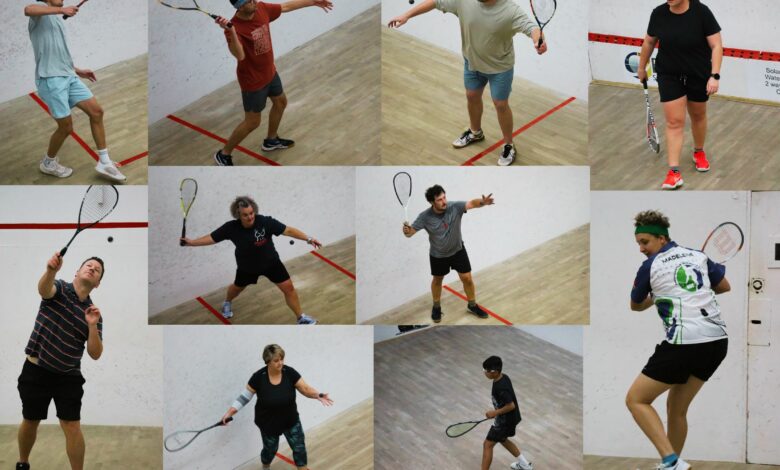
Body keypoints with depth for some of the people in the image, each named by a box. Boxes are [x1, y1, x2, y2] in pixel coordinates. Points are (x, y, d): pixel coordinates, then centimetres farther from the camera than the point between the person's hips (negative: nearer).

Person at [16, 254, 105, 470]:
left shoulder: (93, 313, 1)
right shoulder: (59, 288, -6)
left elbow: (95, 354, -5)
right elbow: (44, 289, -33)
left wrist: (92, 325, -21)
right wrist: (51, 270, -55)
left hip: (68, 377, 1)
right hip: (36, 371, -1)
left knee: (72, 427, -8)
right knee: (30, 421, 14)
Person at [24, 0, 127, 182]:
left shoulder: (57, 20, 22)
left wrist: (78, 71, 24)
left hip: (69, 77, 8)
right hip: (51, 80, -8)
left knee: (96, 111, 1)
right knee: (66, 127, -2)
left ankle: (104, 162, 9)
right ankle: (48, 163, 24)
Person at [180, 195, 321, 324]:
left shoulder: (265, 222, -30)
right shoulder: (231, 227, -25)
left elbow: (288, 230, -27)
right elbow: (212, 238, -13)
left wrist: (308, 238, -32)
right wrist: (191, 242, -20)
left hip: (271, 262, -1)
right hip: (247, 267, 1)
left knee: (288, 287, -5)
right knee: (238, 287, 28)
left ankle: (301, 317, 15)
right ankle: (227, 303, 64)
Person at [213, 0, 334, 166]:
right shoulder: (234, 27, -32)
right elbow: (240, 56, -47)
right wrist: (231, 32, -61)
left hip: (269, 72, 8)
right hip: (253, 81, -8)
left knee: (280, 102, 26)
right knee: (252, 123, 2)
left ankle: (271, 140, 49)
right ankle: (223, 154, 20)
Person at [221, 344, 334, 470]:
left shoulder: (289, 372, -18)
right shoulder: (259, 377, -22)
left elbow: (305, 389, -14)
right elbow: (245, 396, -9)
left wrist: (318, 396, -32)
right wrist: (229, 412, -13)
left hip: (291, 420, 1)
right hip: (268, 423, -1)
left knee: (299, 447, 6)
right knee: (270, 449, 19)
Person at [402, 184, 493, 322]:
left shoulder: (455, 207, -25)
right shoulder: (425, 217, -26)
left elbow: (472, 203, -39)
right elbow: (411, 232, -21)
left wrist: (483, 202, -62)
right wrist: (407, 231, -47)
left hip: (458, 250, 0)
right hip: (438, 255, 0)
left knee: (467, 278, 3)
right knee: (437, 280, 19)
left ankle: (472, 305, 28)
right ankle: (436, 307, 42)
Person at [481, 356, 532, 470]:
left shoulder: (500, 387, -32)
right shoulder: (503, 377, -3)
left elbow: (511, 405, -30)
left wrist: (495, 413, -20)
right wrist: (496, 412, 16)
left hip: (506, 420, -10)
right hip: (509, 417, 10)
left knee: (487, 444, -2)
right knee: (502, 439, 29)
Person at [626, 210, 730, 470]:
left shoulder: (649, 267, -1)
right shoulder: (697, 255, 12)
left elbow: (636, 305, 16)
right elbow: (724, 286, 26)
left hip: (683, 345, -7)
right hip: (717, 341, 7)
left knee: (636, 400, 1)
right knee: (677, 409, 20)